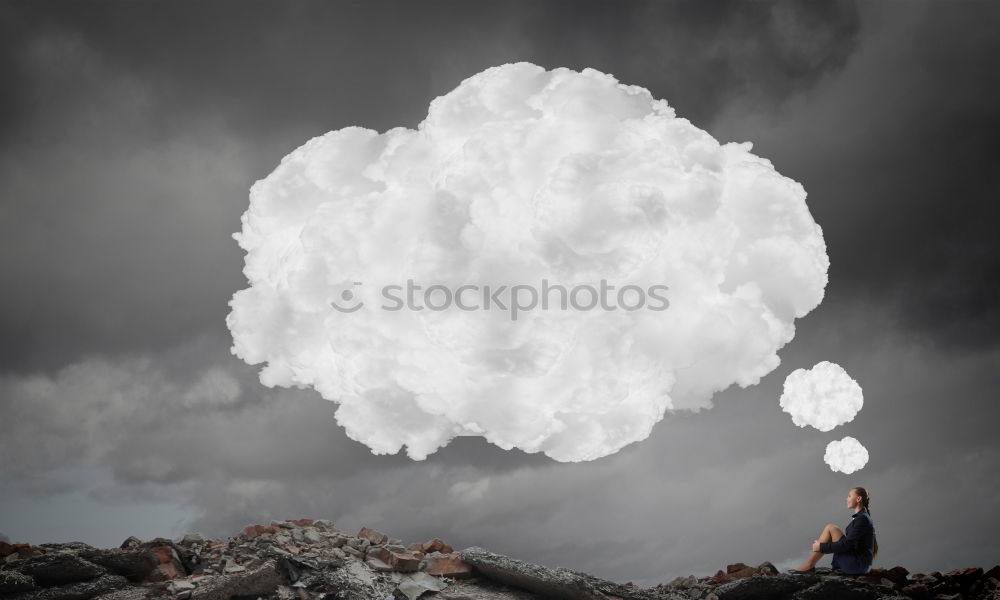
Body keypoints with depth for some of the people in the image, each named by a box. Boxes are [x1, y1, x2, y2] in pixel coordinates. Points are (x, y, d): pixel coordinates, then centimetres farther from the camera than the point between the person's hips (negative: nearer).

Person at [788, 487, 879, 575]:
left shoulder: (862, 519, -15)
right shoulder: (861, 517, 15)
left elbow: (847, 545, -21)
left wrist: (821, 547, -16)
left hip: (857, 564, -10)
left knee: (830, 528, -13)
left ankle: (809, 565, -11)